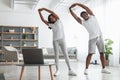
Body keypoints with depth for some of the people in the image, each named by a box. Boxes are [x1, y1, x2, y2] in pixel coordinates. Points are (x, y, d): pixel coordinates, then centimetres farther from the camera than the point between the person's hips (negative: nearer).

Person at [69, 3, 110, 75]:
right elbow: (75, 16, -1)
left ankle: (104, 69, 8)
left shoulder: (92, 16, 7)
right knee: (90, 54, -12)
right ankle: (86, 69, -8)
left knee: (102, 53, 2)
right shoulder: (83, 22, 4)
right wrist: (70, 9, -2)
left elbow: (87, 8, -1)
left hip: (100, 37, 2)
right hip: (92, 38, -2)